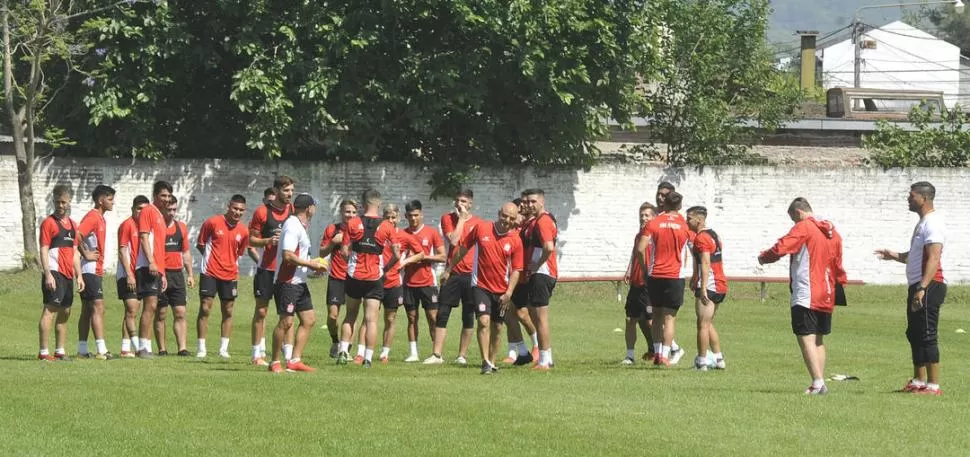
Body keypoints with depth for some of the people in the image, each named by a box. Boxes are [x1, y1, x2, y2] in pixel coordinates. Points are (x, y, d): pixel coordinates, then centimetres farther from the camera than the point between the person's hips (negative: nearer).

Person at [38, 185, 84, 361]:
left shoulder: (72, 224, 18)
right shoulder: (49, 223, -4)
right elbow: (44, 250, -10)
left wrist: (79, 275, 17)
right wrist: (48, 274, -18)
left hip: (68, 275, 8)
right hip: (55, 273, -8)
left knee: (65, 312, 11)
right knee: (50, 310, -13)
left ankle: (60, 351, 19)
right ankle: (44, 352, -16)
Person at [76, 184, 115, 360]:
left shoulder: (100, 218, 17)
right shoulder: (92, 217, -13)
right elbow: (77, 235, -26)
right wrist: (86, 254, -19)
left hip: (96, 271, 10)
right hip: (90, 270, -10)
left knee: (87, 310, 10)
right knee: (98, 307, -13)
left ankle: (82, 350, 12)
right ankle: (101, 350, -18)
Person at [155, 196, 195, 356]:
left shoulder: (181, 227, 13)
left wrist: (190, 274, 14)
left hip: (177, 274, 4)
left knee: (180, 313, -1)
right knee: (161, 314, 0)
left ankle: (182, 348, -3)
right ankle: (162, 348, 5)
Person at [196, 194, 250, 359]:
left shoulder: (243, 231, 3)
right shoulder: (212, 222, -6)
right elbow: (200, 244, 4)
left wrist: (230, 263, 8)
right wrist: (213, 258, 1)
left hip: (230, 275, 3)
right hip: (209, 273, -3)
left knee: (228, 311, 5)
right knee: (205, 308, -5)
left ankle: (224, 348, 13)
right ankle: (202, 348, 0)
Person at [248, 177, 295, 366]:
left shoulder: (293, 210, 6)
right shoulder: (262, 211, -6)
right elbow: (252, 240, -3)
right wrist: (268, 241, -20)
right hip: (266, 268, -3)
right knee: (261, 311, 0)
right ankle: (257, 354, 6)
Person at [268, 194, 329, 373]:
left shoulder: (300, 226, 16)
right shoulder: (293, 226, -16)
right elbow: (288, 256, -23)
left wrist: (311, 263, 14)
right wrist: (311, 264, -16)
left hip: (299, 282, 10)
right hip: (287, 282, -10)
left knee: (309, 319, 8)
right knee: (286, 322, -8)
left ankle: (295, 360, 10)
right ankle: (275, 363, 0)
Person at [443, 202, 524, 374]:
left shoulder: (515, 241, -4)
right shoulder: (481, 228, -6)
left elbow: (516, 270, -1)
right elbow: (463, 249, 6)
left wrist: (509, 292, -10)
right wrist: (449, 269, 12)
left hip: (502, 291, 2)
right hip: (481, 286, -2)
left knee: (497, 328, 10)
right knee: (484, 321, -18)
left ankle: (491, 362, 24)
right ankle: (485, 362, -19)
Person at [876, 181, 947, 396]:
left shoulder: (932, 224, -14)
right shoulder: (922, 223, 19)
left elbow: (934, 258, -24)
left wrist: (922, 288, -30)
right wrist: (896, 256, 18)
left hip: (929, 287, -11)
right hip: (918, 287, 11)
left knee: (927, 336, -10)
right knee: (915, 335, 15)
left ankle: (934, 385, -10)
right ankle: (918, 381, 23)